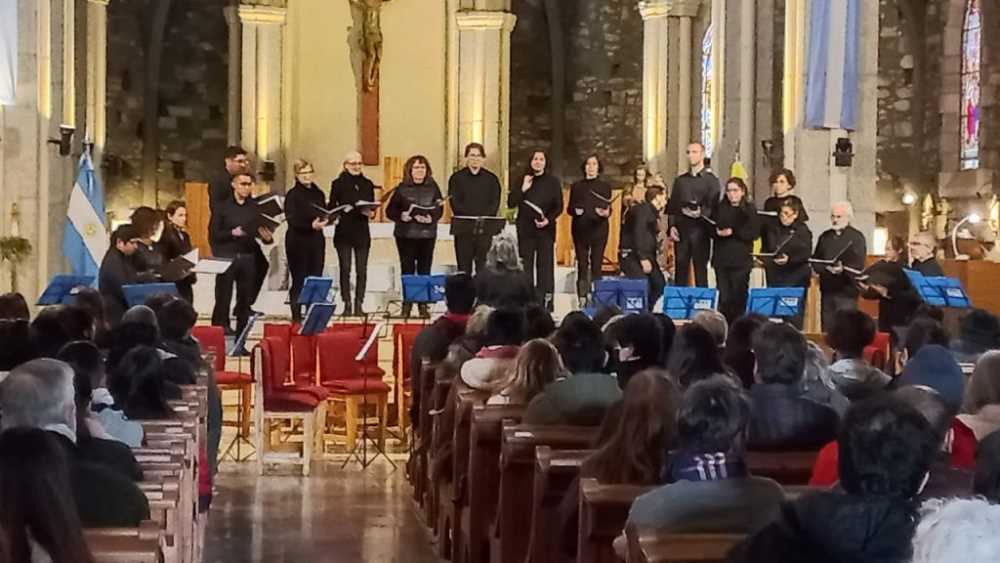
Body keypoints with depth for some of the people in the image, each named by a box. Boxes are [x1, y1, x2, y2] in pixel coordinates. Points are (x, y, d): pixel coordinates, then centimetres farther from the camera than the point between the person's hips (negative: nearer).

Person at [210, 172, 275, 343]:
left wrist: (267, 237, -12)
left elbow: (263, 230, 11)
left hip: (248, 257, 3)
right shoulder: (223, 206, 1)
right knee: (223, 300, -3)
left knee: (245, 301, 4)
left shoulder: (255, 207, 8)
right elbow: (214, 234, -1)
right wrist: (232, 233, -17)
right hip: (226, 257, -3)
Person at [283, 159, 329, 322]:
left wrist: (324, 221, -4)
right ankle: (296, 316, 3)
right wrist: (311, 225, -26)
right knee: (299, 281, -2)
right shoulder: (293, 195, -5)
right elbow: (292, 220, -13)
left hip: (316, 241, 5)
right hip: (298, 242, -5)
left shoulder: (318, 194, 13)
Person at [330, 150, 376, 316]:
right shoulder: (338, 184, 2)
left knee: (361, 270, 0)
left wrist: (371, 212, -8)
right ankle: (347, 304, 3)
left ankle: (359, 304, 6)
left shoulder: (367, 184, 10)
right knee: (345, 269, -2)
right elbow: (331, 207, 1)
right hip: (343, 232, -2)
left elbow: (373, 207, 13)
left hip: (362, 232, 2)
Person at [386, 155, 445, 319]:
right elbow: (390, 210, 2)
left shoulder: (433, 187, 6)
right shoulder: (402, 188, 2)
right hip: (405, 235, -1)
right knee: (407, 269, 0)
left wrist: (431, 218, -12)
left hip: (427, 234, 1)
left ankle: (423, 305, 9)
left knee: (424, 269, 3)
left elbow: (440, 208, 7)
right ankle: (407, 304, 7)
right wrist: (401, 216, -17)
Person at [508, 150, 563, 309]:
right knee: (526, 266, -2)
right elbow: (511, 203, 4)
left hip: (546, 229, -1)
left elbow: (559, 206, 5)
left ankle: (545, 304, -5)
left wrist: (549, 220, -11)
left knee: (545, 265, -5)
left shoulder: (553, 182, 8)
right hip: (525, 229, 1)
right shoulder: (520, 181, 11)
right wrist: (523, 189, -9)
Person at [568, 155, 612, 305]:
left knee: (596, 265, -4)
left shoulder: (605, 187, 8)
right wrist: (575, 210, -12)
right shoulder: (576, 186, 11)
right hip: (580, 230, 1)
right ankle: (582, 300, 1)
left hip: (598, 230, -1)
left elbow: (609, 208, 4)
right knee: (582, 266, -1)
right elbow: (569, 208, 11)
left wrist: (606, 213, -19)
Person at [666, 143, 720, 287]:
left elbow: (713, 206, -3)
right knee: (680, 269, 2)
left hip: (700, 229, -3)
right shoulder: (680, 180, 16)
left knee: (700, 269, -3)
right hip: (682, 229, 3)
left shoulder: (711, 180, 5)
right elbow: (672, 206, 13)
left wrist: (701, 212, -22)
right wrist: (672, 226, 0)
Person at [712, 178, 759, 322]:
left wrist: (733, 232, -14)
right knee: (724, 298, -3)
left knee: (739, 298, -4)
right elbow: (710, 229, 11)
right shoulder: (719, 208, 12)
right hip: (721, 259, 2)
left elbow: (754, 233, -5)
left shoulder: (749, 210, 4)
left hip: (741, 260, -2)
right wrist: (717, 232, -11)